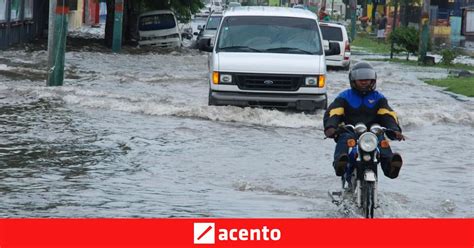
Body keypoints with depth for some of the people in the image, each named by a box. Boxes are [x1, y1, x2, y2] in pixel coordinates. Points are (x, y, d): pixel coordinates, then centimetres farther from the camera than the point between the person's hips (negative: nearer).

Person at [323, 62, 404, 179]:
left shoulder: (378, 98, 20)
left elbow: (388, 115, 6)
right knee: (344, 140, -36)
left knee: (381, 141, -33)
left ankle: (390, 165, -57)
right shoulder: (344, 97, 14)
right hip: (349, 133, -1)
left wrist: (395, 130, -16)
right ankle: (340, 163, -61)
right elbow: (333, 113, -1)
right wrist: (330, 127, -24)